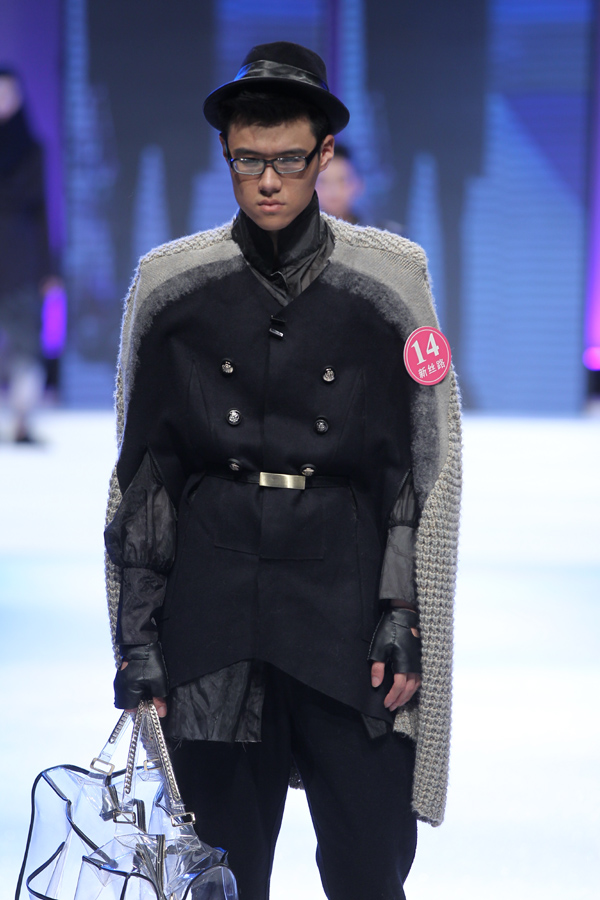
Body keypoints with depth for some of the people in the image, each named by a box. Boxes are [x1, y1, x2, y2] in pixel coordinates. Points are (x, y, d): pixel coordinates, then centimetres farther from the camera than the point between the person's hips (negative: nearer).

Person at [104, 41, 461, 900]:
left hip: (345, 591, -1)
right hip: (213, 596, 1)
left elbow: (423, 471, 3)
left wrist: (403, 624, -4)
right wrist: (137, 640, 2)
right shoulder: (175, 286, 4)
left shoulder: (385, 281, 2)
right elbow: (143, 474, 6)